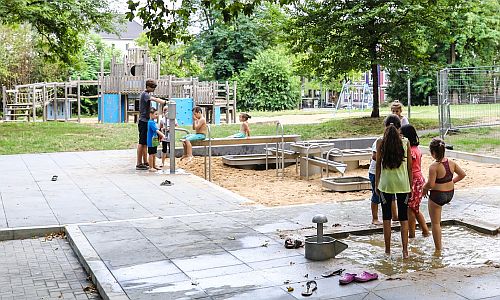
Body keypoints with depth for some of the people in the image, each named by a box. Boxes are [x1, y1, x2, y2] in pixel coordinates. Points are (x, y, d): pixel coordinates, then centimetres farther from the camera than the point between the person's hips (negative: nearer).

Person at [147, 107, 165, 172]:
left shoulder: (153, 122, 13)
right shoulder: (151, 122, -18)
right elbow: (156, 130, -26)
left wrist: (160, 136, 11)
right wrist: (162, 135, -31)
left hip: (155, 141, 9)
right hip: (151, 141, -9)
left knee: (154, 154, 16)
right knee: (151, 154, -2)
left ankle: (154, 166, 24)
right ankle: (151, 167, 3)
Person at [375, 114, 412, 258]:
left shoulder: (381, 142, -6)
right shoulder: (405, 142, -3)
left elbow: (378, 165, -3)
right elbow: (409, 166, 0)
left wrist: (377, 184, 7)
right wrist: (410, 184, 10)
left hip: (386, 183, -1)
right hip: (402, 183, 1)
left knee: (386, 217, 10)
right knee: (403, 218, 9)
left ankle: (388, 250, 16)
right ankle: (405, 250, 8)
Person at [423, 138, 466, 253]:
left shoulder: (434, 167, -23)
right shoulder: (451, 163, -5)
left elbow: (430, 184, -25)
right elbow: (462, 174, 6)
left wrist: (424, 188, -5)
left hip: (437, 195, -7)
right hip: (450, 194, 7)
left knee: (435, 223, 7)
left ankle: (438, 249, 13)